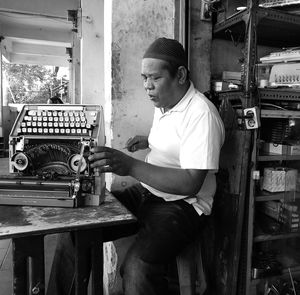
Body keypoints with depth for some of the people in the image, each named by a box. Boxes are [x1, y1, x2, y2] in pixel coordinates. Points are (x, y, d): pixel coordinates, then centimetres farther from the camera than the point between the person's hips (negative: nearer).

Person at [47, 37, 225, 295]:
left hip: (183, 204, -7)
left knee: (136, 268, -32)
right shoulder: (162, 105, 11)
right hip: (146, 192, 8)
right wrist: (149, 141, 10)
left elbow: (190, 184, -25)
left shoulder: (201, 114, -18)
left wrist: (131, 166, -32)